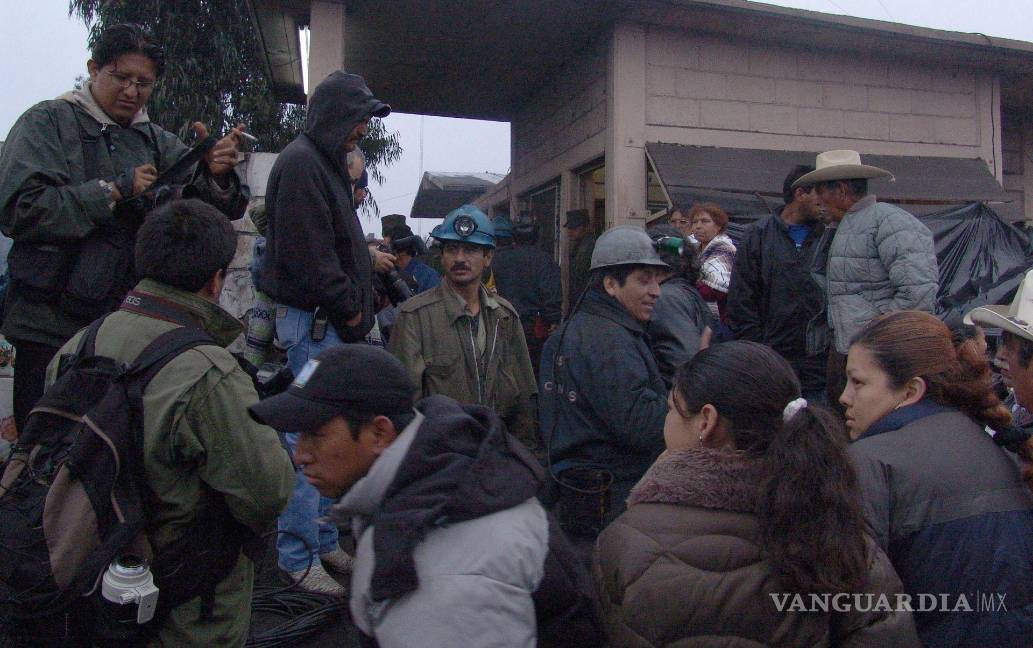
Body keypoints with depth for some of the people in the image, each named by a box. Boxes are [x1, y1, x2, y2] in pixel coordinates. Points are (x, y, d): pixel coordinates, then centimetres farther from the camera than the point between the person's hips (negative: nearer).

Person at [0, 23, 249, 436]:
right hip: (52, 328, -3)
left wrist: (217, 175, -19)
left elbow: (220, 210, 3)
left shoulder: (157, 142, 13)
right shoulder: (47, 122, 1)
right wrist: (114, 191, -14)